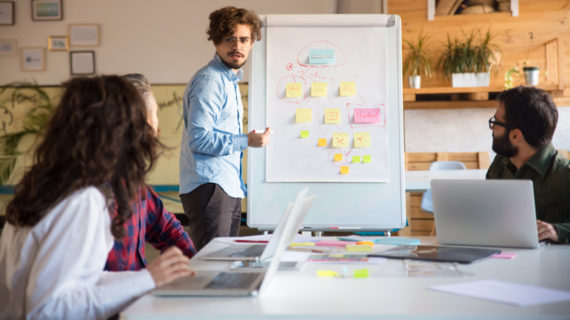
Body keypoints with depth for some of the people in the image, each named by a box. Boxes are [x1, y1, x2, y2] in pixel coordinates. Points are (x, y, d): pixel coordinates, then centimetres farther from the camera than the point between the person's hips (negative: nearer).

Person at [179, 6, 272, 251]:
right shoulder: (209, 80, -12)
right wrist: (246, 141, -14)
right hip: (208, 186, -10)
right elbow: (199, 138, -20)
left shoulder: (230, 80, 19)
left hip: (229, 188, 10)